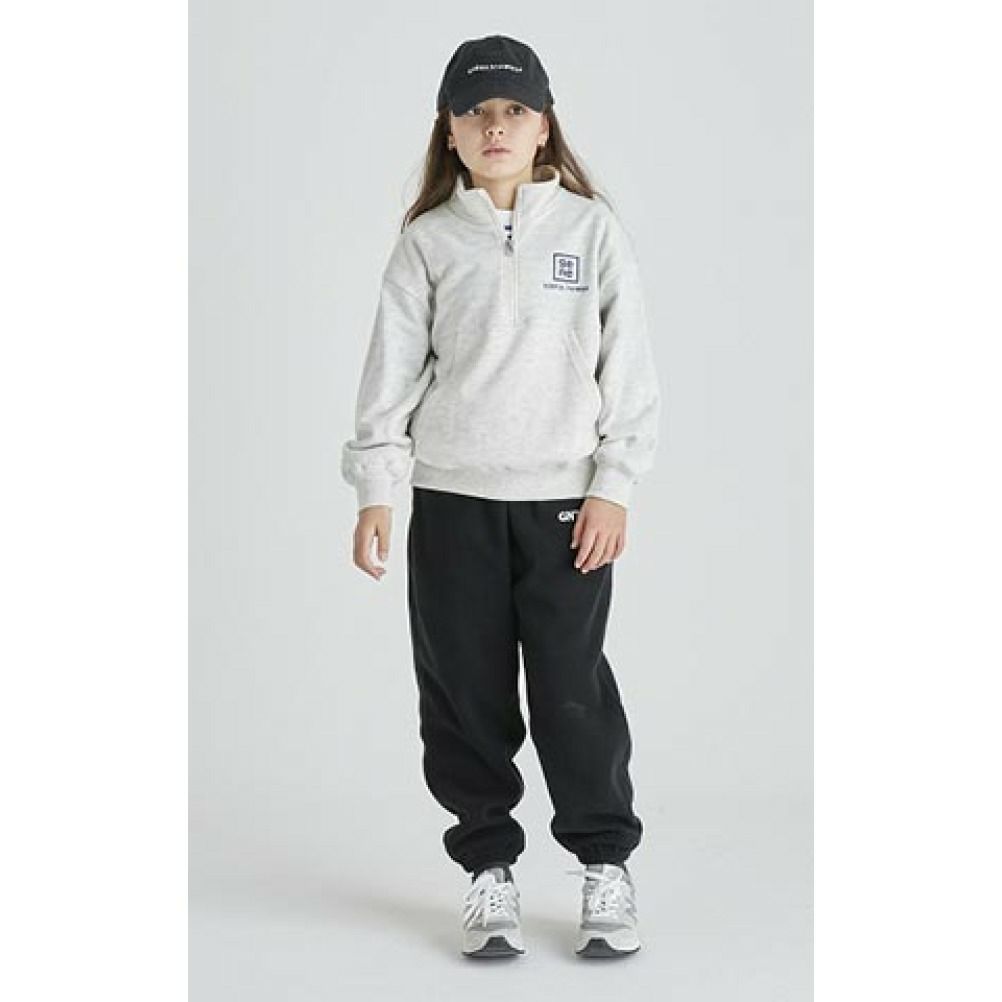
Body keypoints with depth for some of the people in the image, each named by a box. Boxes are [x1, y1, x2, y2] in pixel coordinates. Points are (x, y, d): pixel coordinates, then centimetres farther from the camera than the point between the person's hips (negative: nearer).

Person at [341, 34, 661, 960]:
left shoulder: (592, 229, 2)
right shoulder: (428, 241, 4)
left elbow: (628, 366, 2)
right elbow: (392, 369, 5)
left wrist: (613, 487, -5)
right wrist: (376, 491, -2)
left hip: (567, 500, -1)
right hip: (452, 501, 1)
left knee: (574, 691, -1)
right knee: (464, 695, 5)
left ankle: (607, 866, 17)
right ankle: (489, 869, 20)